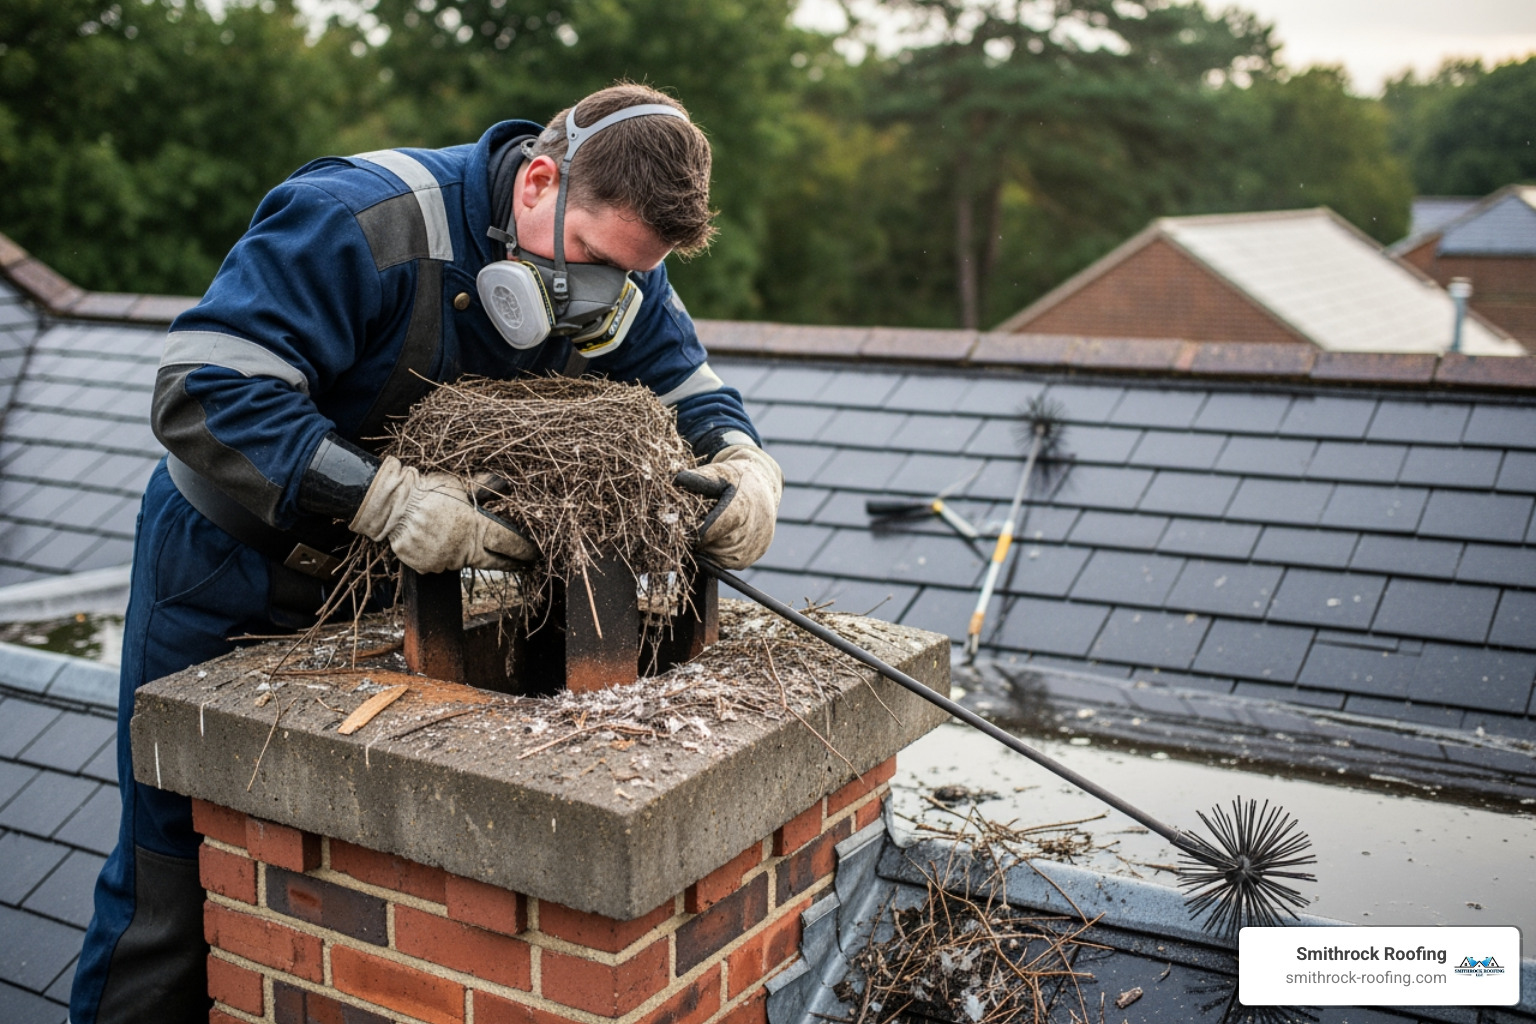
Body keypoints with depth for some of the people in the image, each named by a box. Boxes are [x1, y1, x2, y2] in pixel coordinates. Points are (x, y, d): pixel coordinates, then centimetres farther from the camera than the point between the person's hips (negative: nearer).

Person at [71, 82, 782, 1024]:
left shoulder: (619, 279, -9)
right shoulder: (362, 221, -30)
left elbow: (691, 395, -1)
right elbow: (202, 395, -35)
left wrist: (744, 464, -25)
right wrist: (387, 498, -45)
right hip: (232, 569, -5)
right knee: (176, 888, 4)